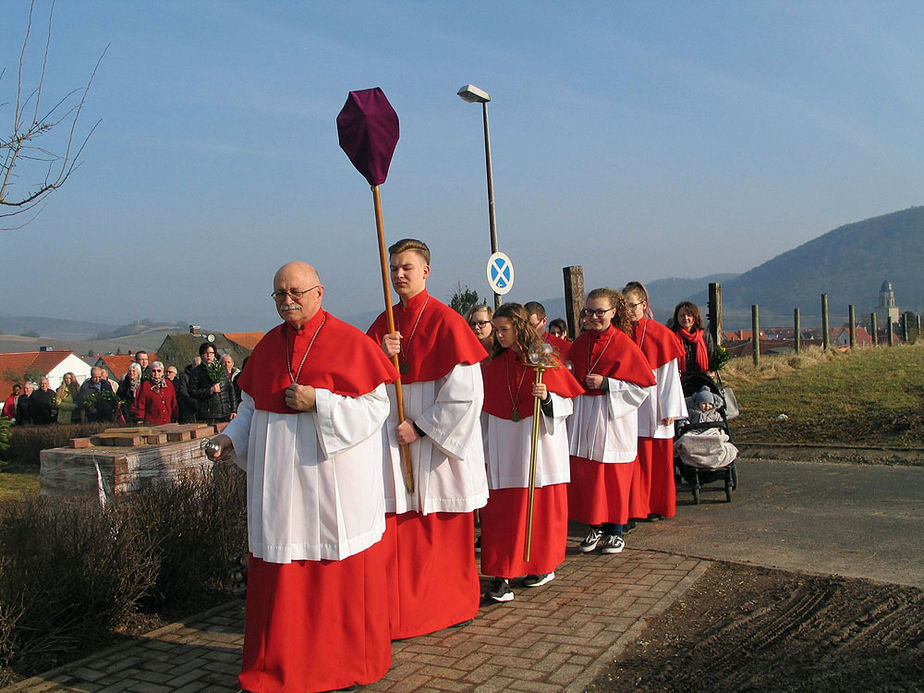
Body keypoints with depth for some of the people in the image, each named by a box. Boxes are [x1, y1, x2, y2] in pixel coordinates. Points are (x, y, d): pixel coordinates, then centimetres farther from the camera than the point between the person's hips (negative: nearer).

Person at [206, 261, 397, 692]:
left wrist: (318, 402, -18)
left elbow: (376, 405, -9)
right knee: (281, 572, 7)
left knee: (341, 573, 4)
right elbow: (253, 405, 18)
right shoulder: (268, 345, 10)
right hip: (280, 480, 5)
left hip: (332, 480, -4)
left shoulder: (349, 342, -6)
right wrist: (232, 437, 1)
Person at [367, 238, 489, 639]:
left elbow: (465, 393, -14)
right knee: (397, 531, 4)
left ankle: (453, 605, 23)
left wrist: (421, 427, -14)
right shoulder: (384, 323, 10)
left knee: (445, 530, 6)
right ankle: (401, 615, 16)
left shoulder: (446, 321, -9)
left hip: (440, 441, -5)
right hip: (395, 441, 5)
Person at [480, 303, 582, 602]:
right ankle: (501, 575, -1)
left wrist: (547, 398, -21)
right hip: (505, 451, 3)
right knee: (501, 511, -3)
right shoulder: (493, 366, 9)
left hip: (540, 447, -3)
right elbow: (486, 408, 16)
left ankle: (544, 566, 22)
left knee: (542, 508, 5)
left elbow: (567, 405, -2)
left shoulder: (546, 362, -3)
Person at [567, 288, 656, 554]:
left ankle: (616, 530, 15)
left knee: (614, 476, 1)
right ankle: (595, 526, 19)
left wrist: (606, 384, -15)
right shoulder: (579, 343, 8)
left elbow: (643, 384, -8)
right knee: (585, 475, 5)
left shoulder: (624, 344, -7)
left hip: (613, 418, -5)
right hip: (583, 417, 5)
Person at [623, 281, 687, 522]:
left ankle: (657, 507, 20)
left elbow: (670, 375, -3)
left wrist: (670, 410, -6)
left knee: (658, 459, 6)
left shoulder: (661, 335, -2)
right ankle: (635, 508, 12)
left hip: (654, 408, -2)